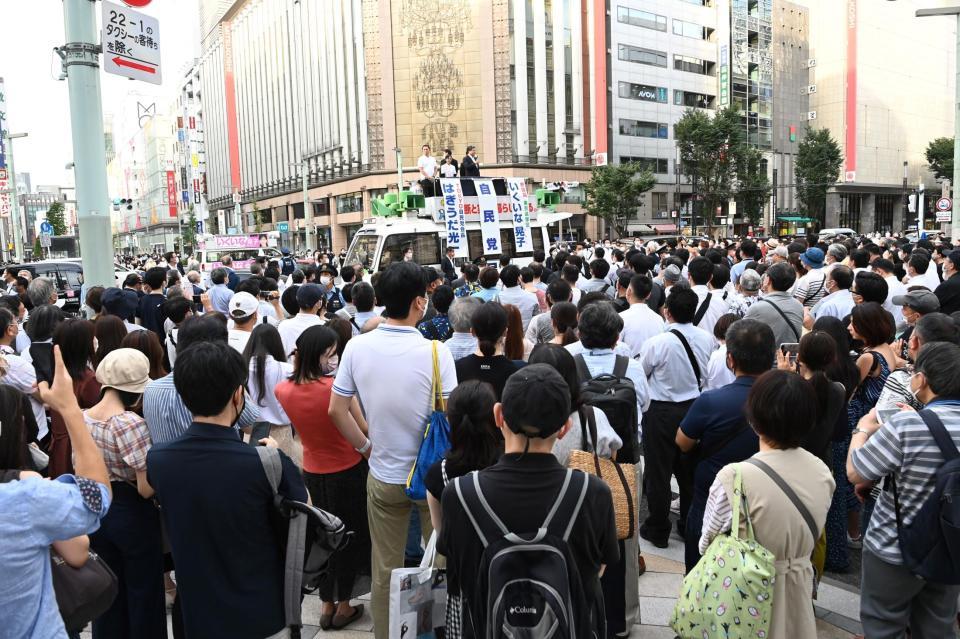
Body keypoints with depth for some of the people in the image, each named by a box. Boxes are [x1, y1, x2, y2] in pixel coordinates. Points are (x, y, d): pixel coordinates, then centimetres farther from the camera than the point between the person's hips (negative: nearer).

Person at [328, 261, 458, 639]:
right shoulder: (435, 351, -18)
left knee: (385, 570, 18)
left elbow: (336, 410, -3)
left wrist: (365, 446, 10)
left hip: (383, 476, 3)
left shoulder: (358, 346, -8)